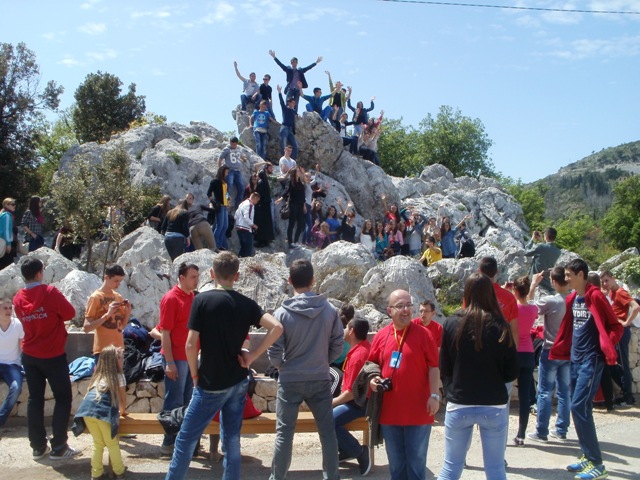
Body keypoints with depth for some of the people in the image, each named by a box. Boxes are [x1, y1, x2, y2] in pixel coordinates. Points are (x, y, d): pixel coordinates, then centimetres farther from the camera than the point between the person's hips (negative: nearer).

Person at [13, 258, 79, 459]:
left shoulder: (18, 298, 0)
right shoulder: (50, 292, -16)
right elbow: (70, 313, -9)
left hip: (29, 356, 5)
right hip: (53, 355, -5)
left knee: (35, 399, 12)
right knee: (63, 398, 5)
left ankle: (38, 447, 15)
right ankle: (58, 447, 3)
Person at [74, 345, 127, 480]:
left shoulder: (98, 376, 30)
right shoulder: (118, 376, 14)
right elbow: (123, 399, 19)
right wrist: (122, 411, 39)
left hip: (87, 409, 5)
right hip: (103, 411, -5)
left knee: (98, 443, 19)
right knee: (112, 443, 10)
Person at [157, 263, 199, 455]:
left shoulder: (192, 297, 9)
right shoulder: (171, 298, -13)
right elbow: (165, 333, -15)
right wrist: (169, 362, -18)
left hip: (190, 357, 8)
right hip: (176, 358, -8)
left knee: (186, 400, 15)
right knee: (174, 401, 1)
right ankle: (169, 443, 11)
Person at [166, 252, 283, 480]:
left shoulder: (202, 300, -10)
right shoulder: (247, 304, 1)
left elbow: (191, 345, -13)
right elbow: (277, 328, -10)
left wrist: (195, 376, 0)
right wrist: (252, 356, -4)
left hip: (211, 384, -4)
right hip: (238, 382, 4)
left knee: (187, 438, 10)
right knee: (232, 440, 13)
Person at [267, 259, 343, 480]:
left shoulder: (283, 312, -12)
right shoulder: (330, 310, -5)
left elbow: (274, 351, -8)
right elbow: (337, 346, 0)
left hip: (290, 381, -2)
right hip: (321, 380, 2)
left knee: (284, 433, 8)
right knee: (327, 431, 13)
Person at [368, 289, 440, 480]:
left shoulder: (423, 334, -5)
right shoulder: (381, 335, 4)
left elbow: (434, 367, -6)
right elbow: (373, 364, 14)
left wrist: (434, 395, -12)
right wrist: (373, 379, -5)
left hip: (418, 411, -3)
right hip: (389, 410, 3)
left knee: (416, 459, 9)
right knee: (395, 461, 16)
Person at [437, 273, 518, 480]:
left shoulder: (451, 324, -7)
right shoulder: (500, 326, -9)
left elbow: (444, 368, 1)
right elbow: (512, 372, -2)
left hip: (458, 406, 1)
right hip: (494, 407, -1)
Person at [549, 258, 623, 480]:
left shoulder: (595, 297, -13)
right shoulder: (572, 299, 11)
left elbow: (615, 326, -11)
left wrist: (607, 348, -22)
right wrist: (558, 350, 16)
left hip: (591, 361, -8)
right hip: (576, 359, 8)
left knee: (579, 407, -11)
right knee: (579, 408, 11)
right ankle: (587, 457, 22)